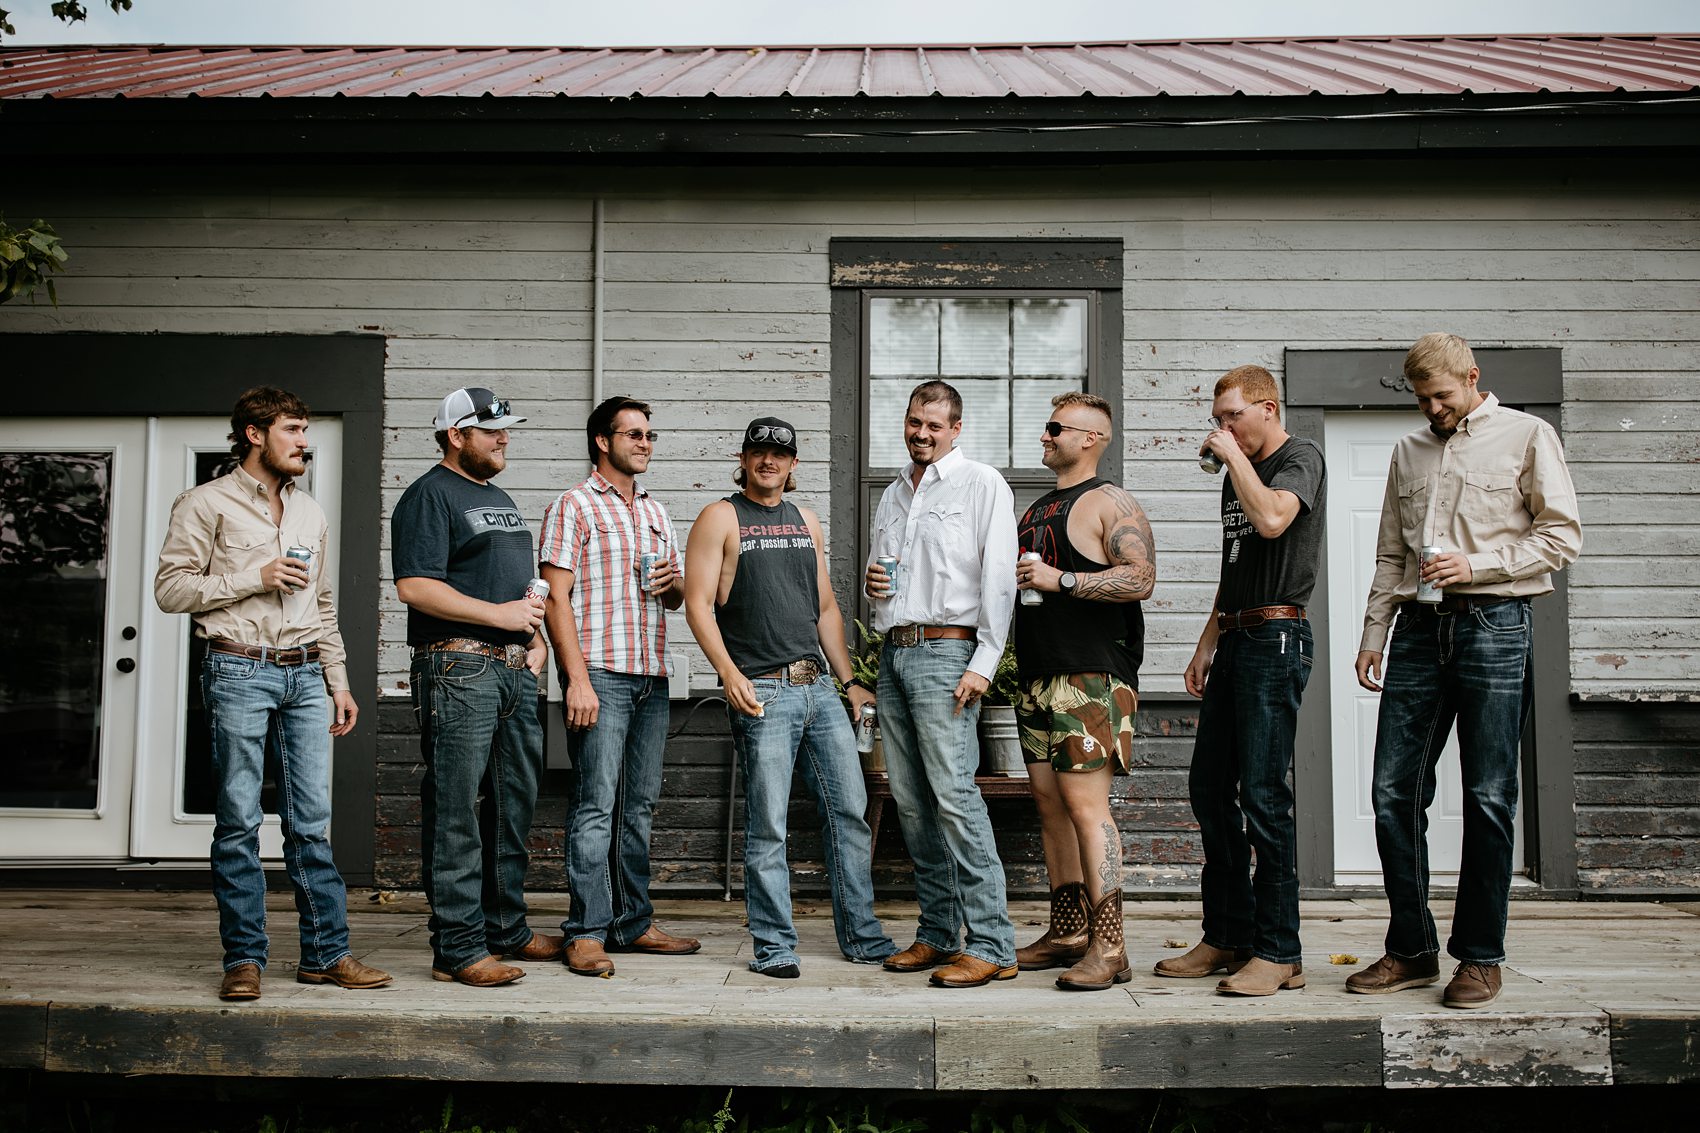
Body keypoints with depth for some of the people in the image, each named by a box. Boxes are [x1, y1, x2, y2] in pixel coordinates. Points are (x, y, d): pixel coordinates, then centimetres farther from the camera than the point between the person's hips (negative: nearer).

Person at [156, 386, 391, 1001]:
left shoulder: (310, 513, 19)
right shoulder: (208, 503, 2)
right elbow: (170, 587, -5)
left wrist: (339, 683, 17)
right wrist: (255, 578, -12)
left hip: (304, 675, 5)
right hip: (240, 672, -5)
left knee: (312, 822, 3)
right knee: (239, 823, -1)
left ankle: (325, 953, 7)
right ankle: (244, 959, 6)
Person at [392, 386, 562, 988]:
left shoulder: (499, 497, 22)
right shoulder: (430, 495, -6)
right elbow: (414, 586, -17)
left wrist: (536, 637, 12)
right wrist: (499, 614, -17)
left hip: (514, 670, 9)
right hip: (459, 671, -9)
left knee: (514, 807, 14)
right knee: (456, 816, -5)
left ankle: (507, 930, 25)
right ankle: (458, 950, 0)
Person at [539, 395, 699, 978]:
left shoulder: (656, 512, 20)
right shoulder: (574, 505, -1)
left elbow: (679, 595, 25)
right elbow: (557, 597, -8)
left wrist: (672, 583, 0)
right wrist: (578, 679, -17)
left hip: (652, 677, 7)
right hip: (600, 673, -7)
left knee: (639, 805, 10)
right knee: (596, 805, -8)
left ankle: (633, 923, 18)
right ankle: (587, 933, -4)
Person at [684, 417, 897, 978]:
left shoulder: (806, 521, 19)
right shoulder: (720, 518, 2)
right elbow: (698, 602, -6)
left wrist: (850, 682, 17)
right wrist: (729, 673, -18)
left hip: (819, 686, 6)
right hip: (762, 692, -6)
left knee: (850, 811, 6)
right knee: (768, 826, -3)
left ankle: (861, 936, 17)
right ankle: (774, 947, 8)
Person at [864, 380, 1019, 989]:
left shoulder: (982, 484, 0)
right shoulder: (893, 494, 21)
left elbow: (998, 578, -7)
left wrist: (983, 663, -15)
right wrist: (871, 582, 5)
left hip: (945, 650, -7)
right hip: (893, 651, 7)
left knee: (954, 793, -14)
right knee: (911, 801, 6)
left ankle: (990, 944, -11)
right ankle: (938, 933, 14)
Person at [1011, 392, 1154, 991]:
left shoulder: (1111, 504, -4)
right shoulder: (1037, 509, 22)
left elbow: (1141, 579, -18)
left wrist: (1060, 579, -21)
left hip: (1091, 674, -9)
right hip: (1038, 676, 9)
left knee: (1085, 801, -12)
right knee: (1049, 800, 9)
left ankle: (1108, 946, -10)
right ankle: (1067, 933, 17)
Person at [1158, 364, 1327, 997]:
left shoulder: (1300, 459, -4)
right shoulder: (1237, 474, 21)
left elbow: (1272, 518, -25)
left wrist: (1233, 454, -13)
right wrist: (1207, 644, 18)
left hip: (1276, 637, -9)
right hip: (1235, 639, 9)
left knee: (1262, 795, -10)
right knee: (1209, 789, 8)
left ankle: (1278, 951, -2)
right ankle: (1228, 937, 16)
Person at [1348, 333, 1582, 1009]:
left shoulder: (1526, 436, 5)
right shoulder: (1408, 451, 20)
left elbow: (1562, 536, 0)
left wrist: (1477, 565, -11)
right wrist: (1373, 634, 12)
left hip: (1493, 624, -4)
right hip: (1419, 629, 5)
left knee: (1488, 797, -2)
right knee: (1393, 792, 0)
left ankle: (1480, 958, 8)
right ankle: (1411, 949, 11)